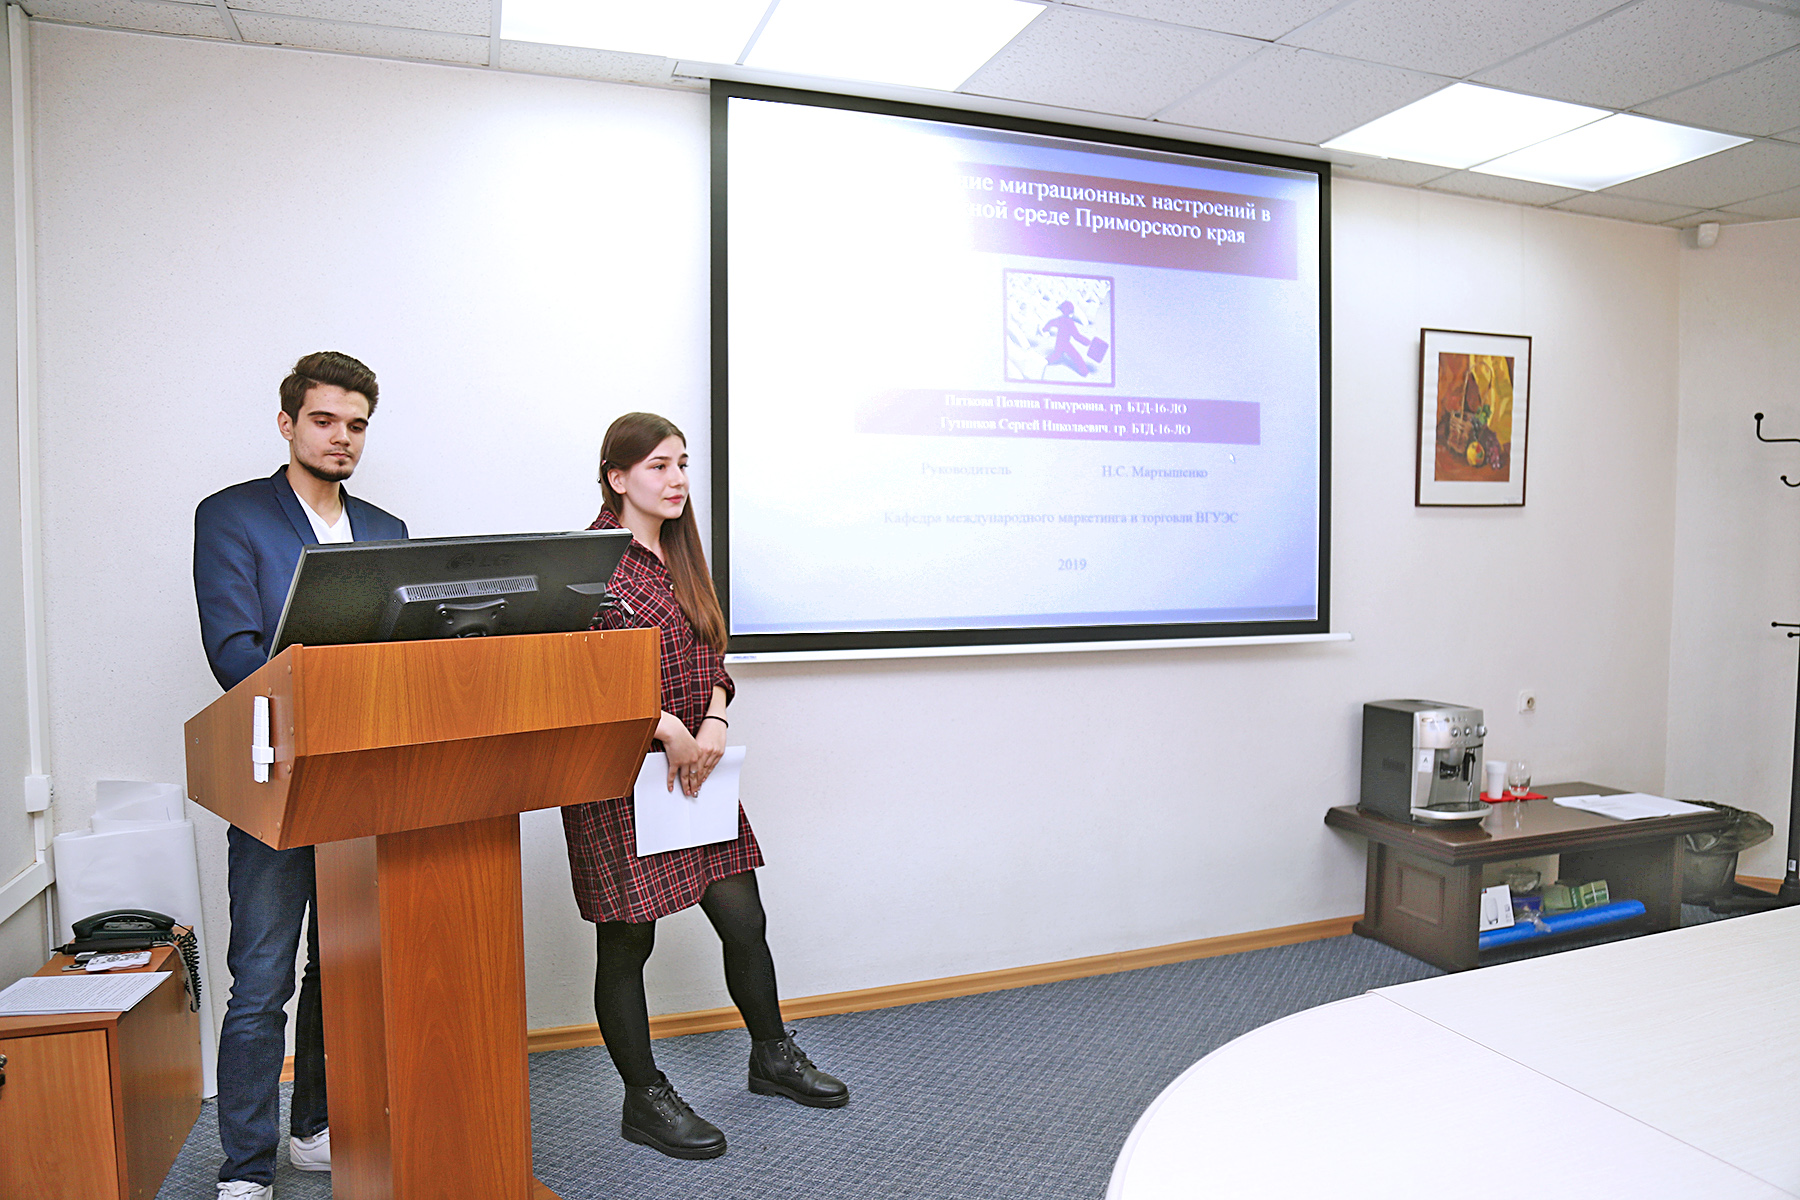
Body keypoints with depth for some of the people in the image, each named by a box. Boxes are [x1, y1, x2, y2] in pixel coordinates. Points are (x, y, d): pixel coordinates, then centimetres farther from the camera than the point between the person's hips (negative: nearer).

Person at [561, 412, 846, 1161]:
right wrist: (666, 726, -20)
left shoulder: (684, 555, 12)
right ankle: (645, 1101, 25)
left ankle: (772, 1055, 34)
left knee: (744, 918, 11)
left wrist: (714, 720, -3)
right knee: (627, 940, 7)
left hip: (697, 766, 7)